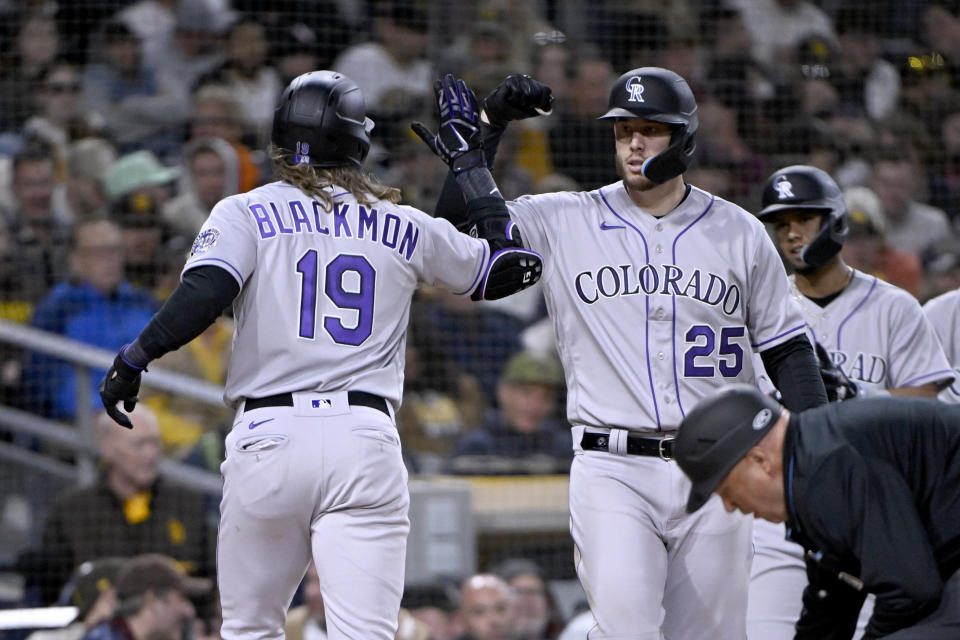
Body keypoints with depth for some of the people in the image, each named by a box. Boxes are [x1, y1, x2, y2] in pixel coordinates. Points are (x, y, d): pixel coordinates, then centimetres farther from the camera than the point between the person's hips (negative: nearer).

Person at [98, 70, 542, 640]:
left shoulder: (247, 213, 5)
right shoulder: (405, 228, 12)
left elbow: (204, 293, -12)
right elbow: (510, 265, 24)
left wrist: (135, 358, -1)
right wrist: (470, 160, 31)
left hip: (269, 436, -1)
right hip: (367, 442, 1)